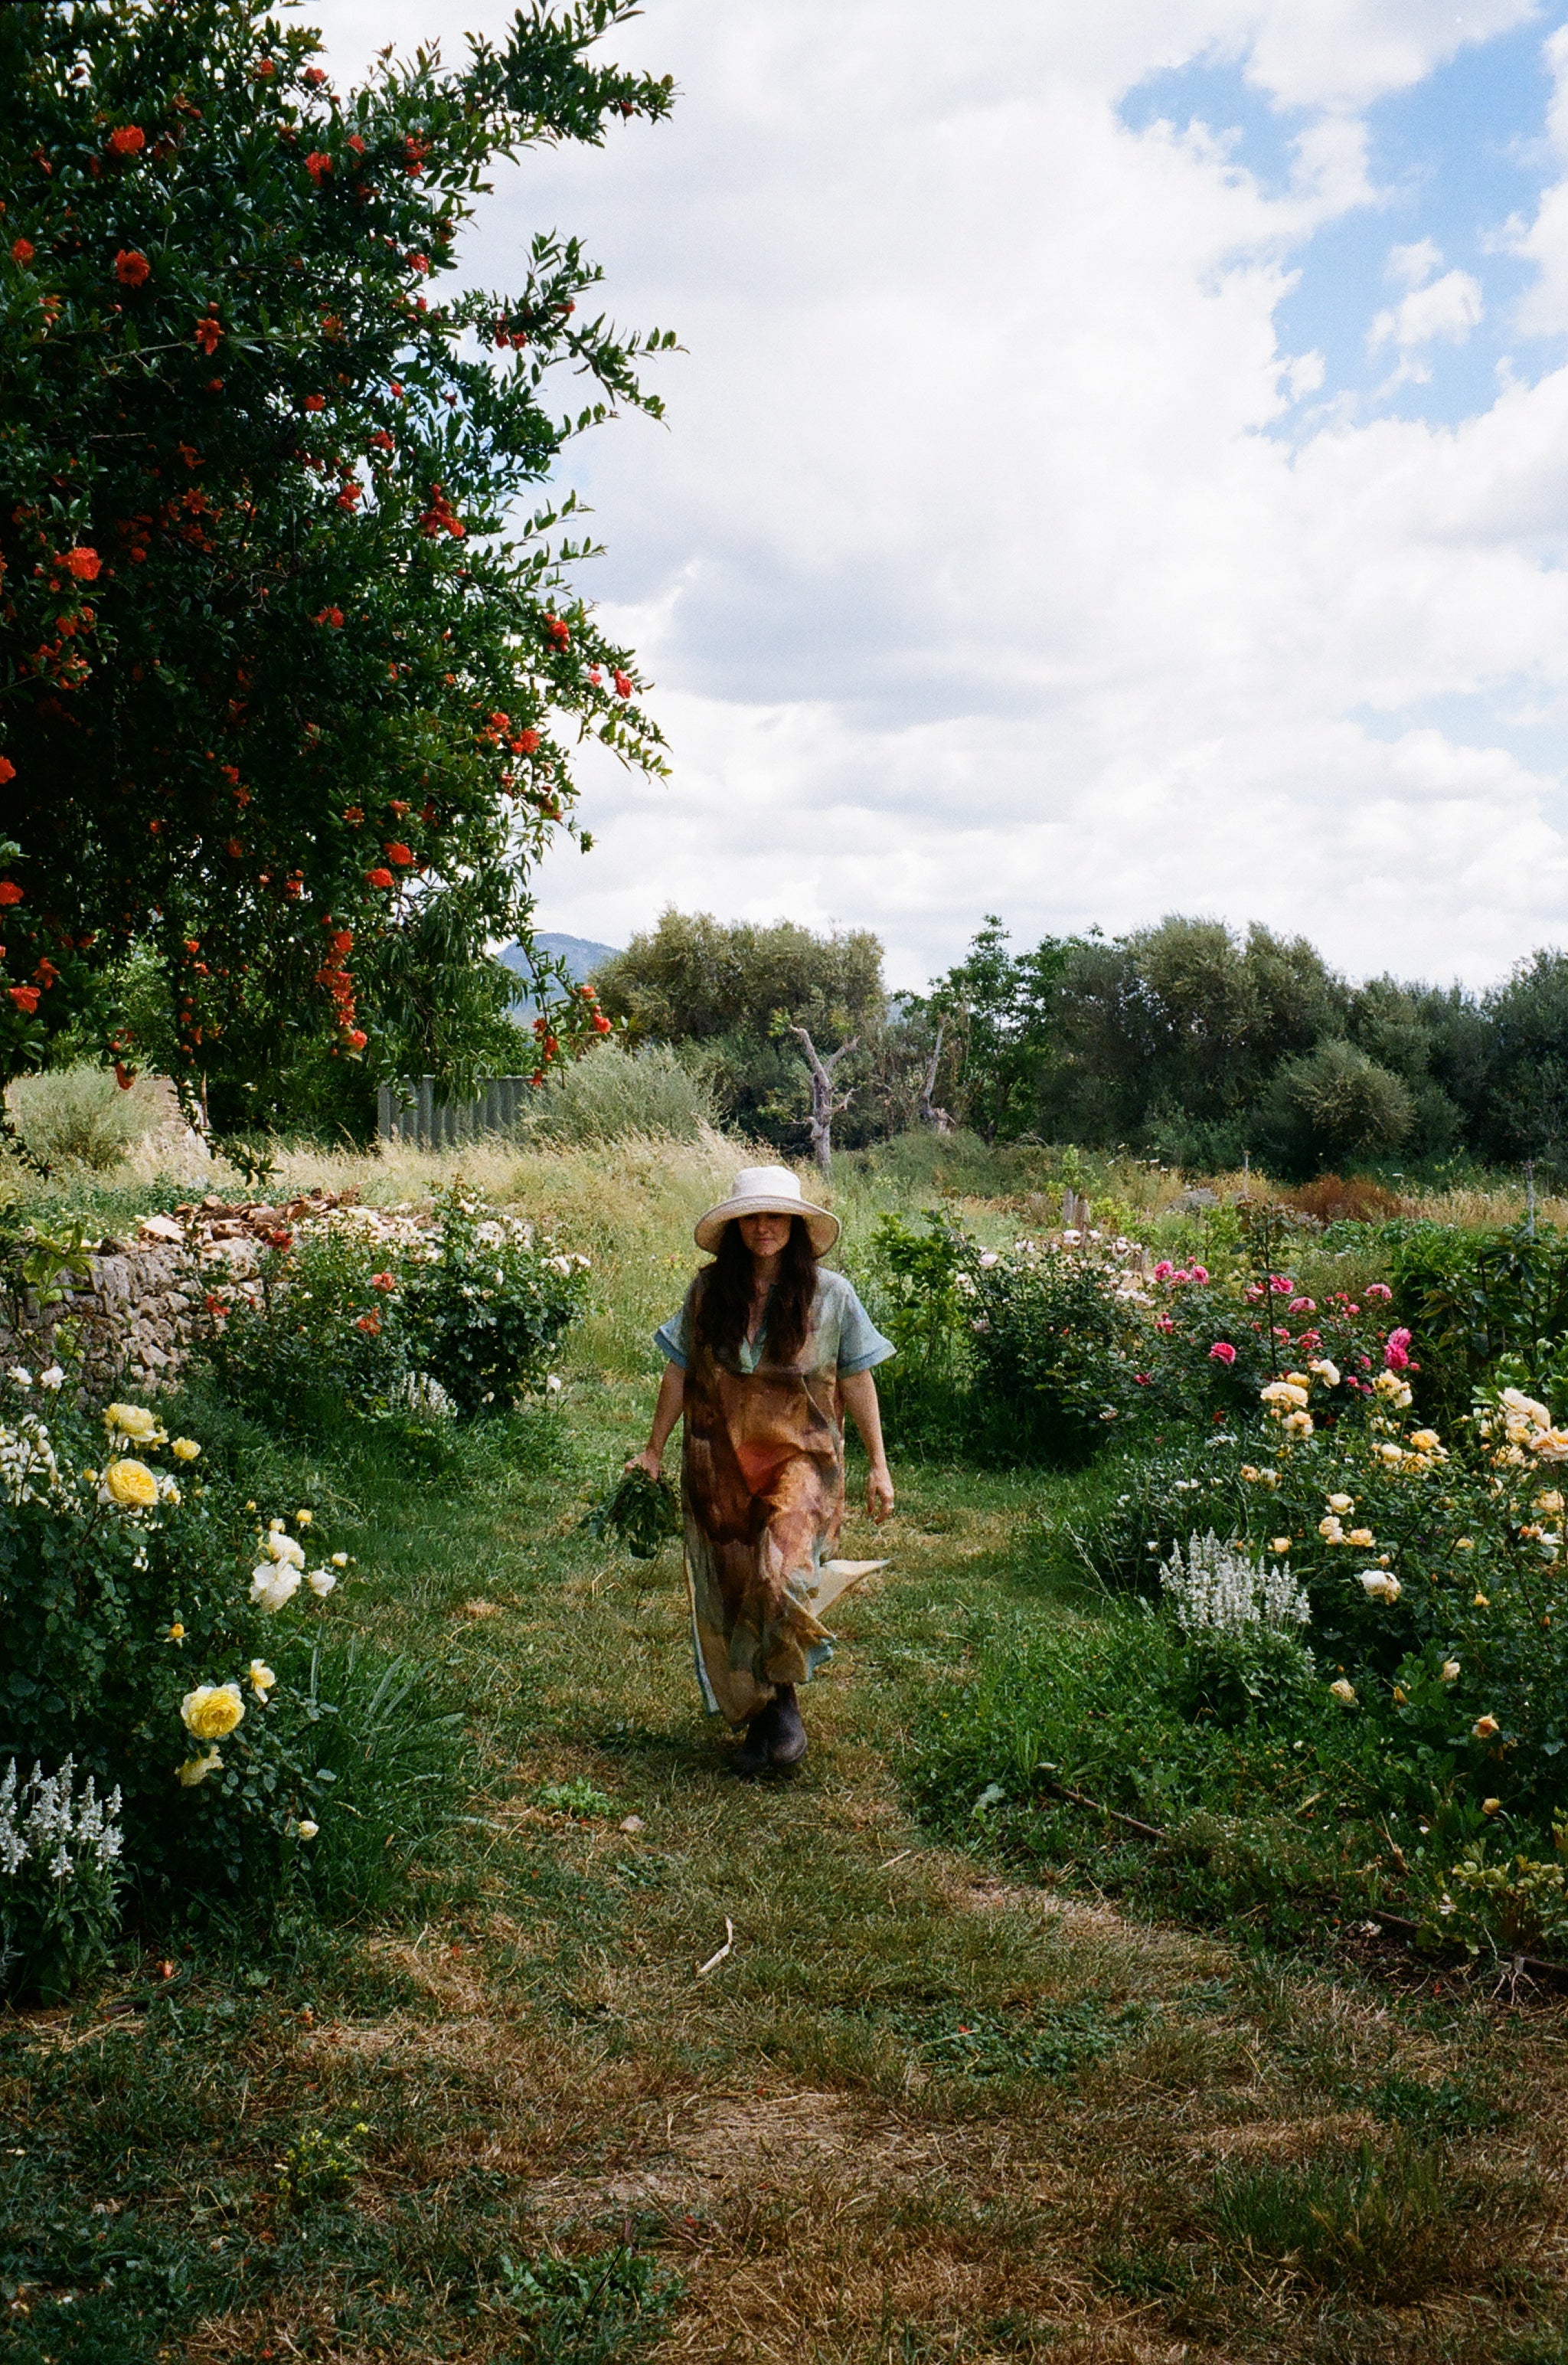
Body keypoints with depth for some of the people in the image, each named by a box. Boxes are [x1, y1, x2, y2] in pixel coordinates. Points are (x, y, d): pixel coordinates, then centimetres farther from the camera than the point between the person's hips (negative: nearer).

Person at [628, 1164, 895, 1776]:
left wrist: (878, 1466, 3)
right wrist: (652, 1452, 12)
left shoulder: (830, 1295, -2)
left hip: (801, 1458, -3)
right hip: (720, 1466, 3)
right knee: (730, 1593, 6)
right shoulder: (708, 1291, 2)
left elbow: (857, 1381, 3)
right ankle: (757, 1717, 21)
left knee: (781, 1576, -23)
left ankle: (784, 1698, -3)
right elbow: (679, 1374, 10)